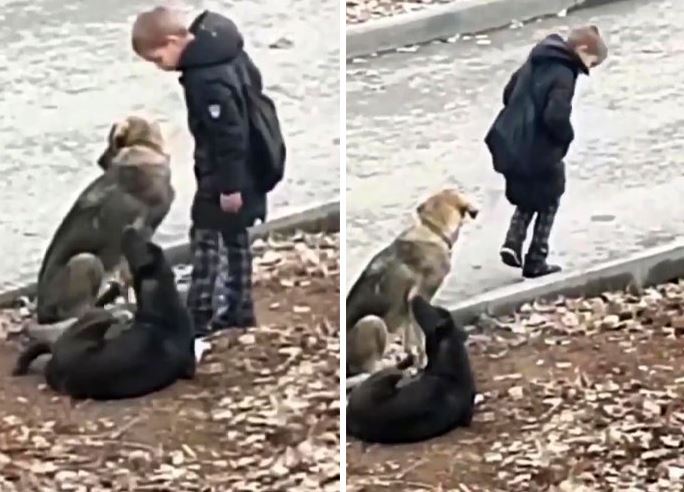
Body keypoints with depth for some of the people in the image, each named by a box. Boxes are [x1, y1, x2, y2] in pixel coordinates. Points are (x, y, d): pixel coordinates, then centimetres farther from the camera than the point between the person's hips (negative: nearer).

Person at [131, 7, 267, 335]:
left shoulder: (206, 79, -30)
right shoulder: (221, 45, 0)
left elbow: (228, 133, -28)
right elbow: (253, 80, 15)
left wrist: (229, 184, -20)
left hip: (225, 176, -10)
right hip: (246, 169, 10)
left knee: (206, 238, 2)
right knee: (235, 237, 19)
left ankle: (200, 316, 9)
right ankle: (238, 309, 28)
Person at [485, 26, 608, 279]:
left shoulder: (536, 61, 8)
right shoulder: (564, 75, -19)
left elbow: (509, 92, 17)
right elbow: (556, 116, -30)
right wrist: (567, 136, -10)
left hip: (513, 145, 7)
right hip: (540, 151, -7)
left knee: (526, 199, 25)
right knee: (547, 203, 13)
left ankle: (513, 242, 5)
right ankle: (536, 261, 16)